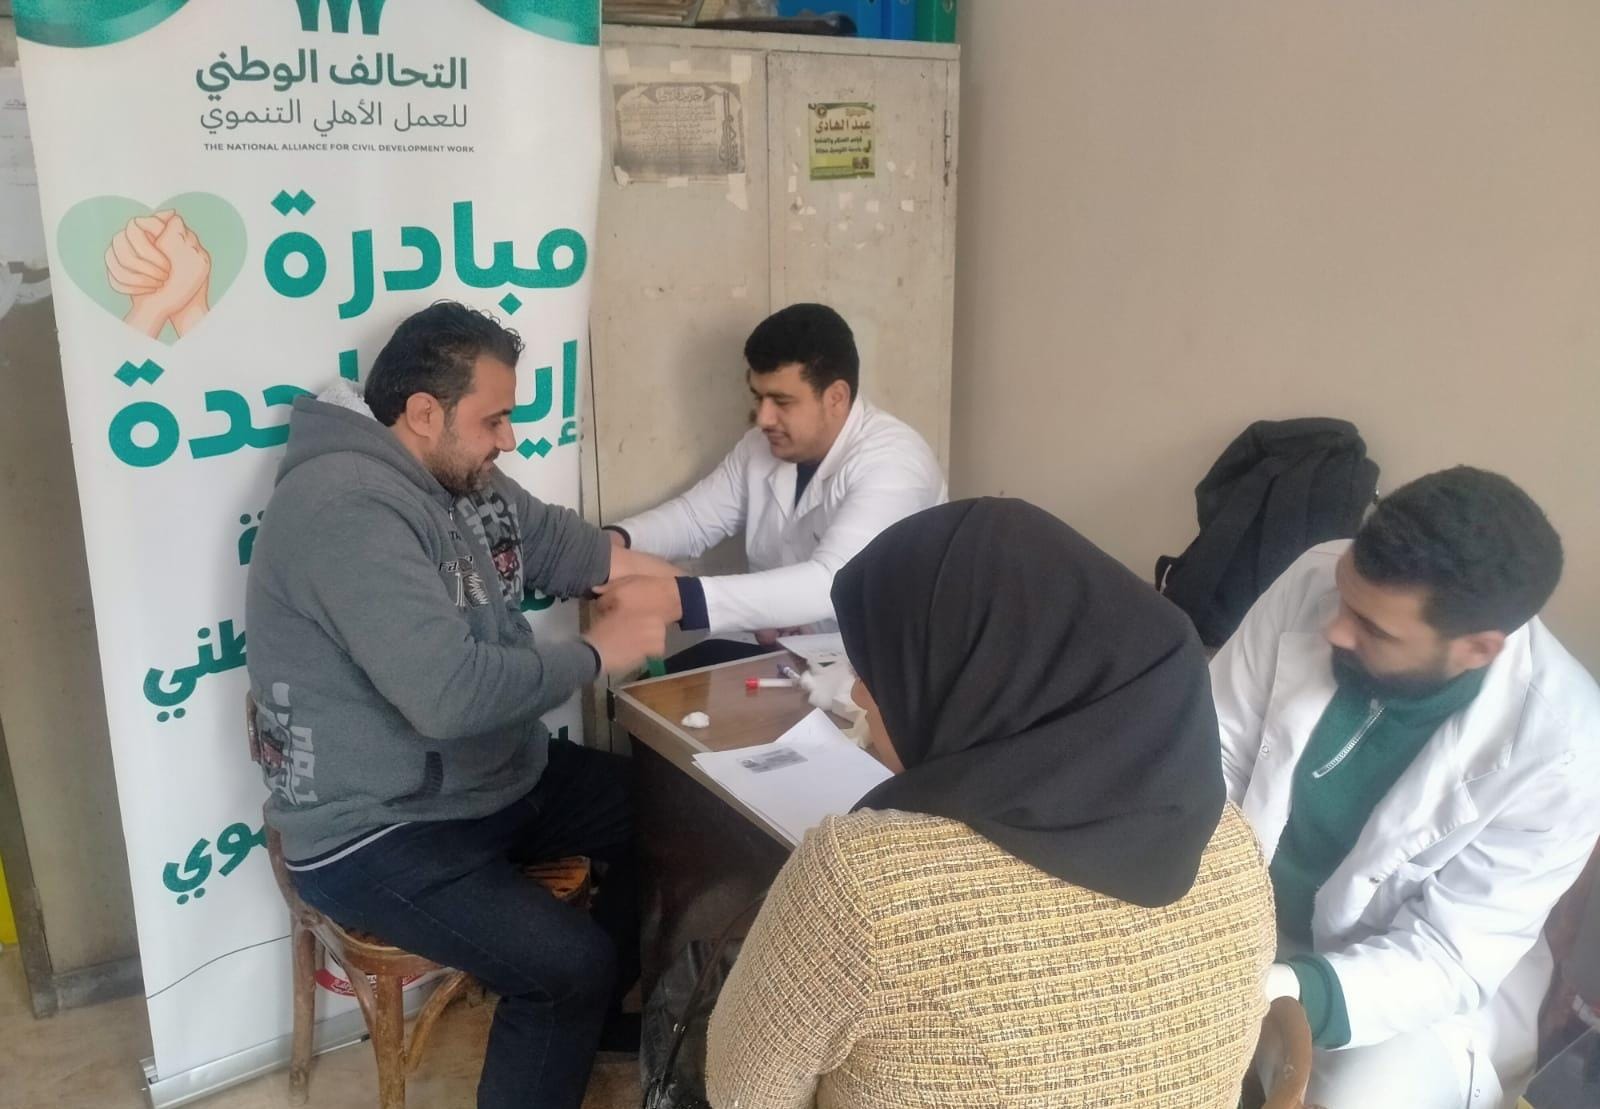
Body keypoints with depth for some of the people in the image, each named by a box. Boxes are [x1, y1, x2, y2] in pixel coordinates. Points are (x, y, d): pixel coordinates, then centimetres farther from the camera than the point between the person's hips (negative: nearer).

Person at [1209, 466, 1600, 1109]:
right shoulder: (1314, 582, -21)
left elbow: (1449, 960, -23)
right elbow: (1214, 749, -10)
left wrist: (1282, 992, -40)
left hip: (1427, 982, -3)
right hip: (1249, 908, 3)